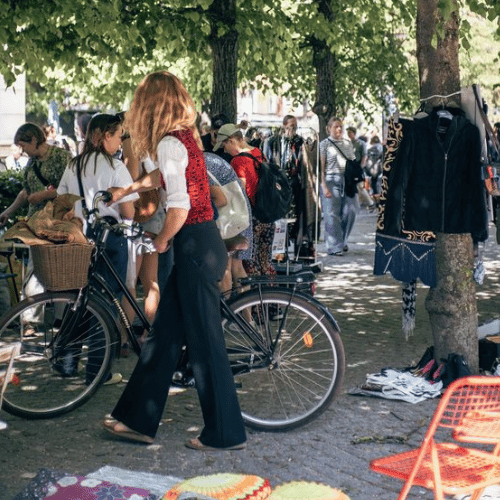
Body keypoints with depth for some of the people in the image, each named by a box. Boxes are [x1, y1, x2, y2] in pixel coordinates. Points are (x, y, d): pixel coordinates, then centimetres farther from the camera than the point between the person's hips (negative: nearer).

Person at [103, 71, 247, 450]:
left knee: (205, 342, -1)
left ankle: (226, 433, 10)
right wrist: (127, 189, 50)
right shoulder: (185, 137, 14)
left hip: (196, 247, -9)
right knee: (165, 332, 14)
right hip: (203, 244, 9)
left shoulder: (170, 142, -14)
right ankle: (139, 419, 23)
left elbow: (179, 206, -24)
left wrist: (162, 240, -7)